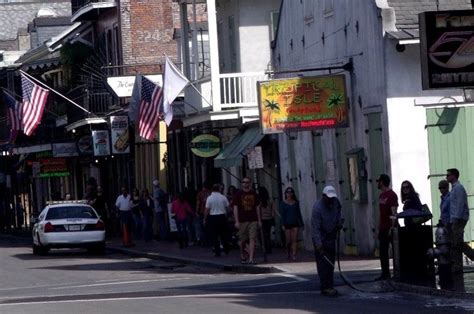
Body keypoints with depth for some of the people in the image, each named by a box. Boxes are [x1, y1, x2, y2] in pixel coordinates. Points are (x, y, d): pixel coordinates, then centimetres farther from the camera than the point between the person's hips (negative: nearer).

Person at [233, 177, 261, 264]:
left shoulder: (254, 194, 10)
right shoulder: (238, 194, 2)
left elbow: (257, 208, 14)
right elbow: (235, 208, -1)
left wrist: (259, 220, 9)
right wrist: (236, 221, -8)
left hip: (253, 220, 1)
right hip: (242, 221, -1)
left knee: (252, 239, -9)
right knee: (242, 240, 7)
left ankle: (251, 258, -15)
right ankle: (243, 256, 30)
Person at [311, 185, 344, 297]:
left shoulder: (335, 202, -2)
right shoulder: (317, 207, -24)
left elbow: (339, 213, 23)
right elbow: (316, 228, -26)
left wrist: (340, 222, 4)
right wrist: (318, 244, -31)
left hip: (331, 237, 7)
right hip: (320, 239, -7)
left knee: (331, 263, 10)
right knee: (323, 263, -10)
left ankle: (329, 286, 17)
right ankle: (325, 288, -11)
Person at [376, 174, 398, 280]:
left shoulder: (392, 195, -11)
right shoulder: (381, 195, 16)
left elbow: (394, 213, -17)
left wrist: (392, 228, -22)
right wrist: (379, 228, 16)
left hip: (390, 228, -9)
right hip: (383, 229, 9)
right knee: (383, 252, 7)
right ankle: (385, 274, 10)